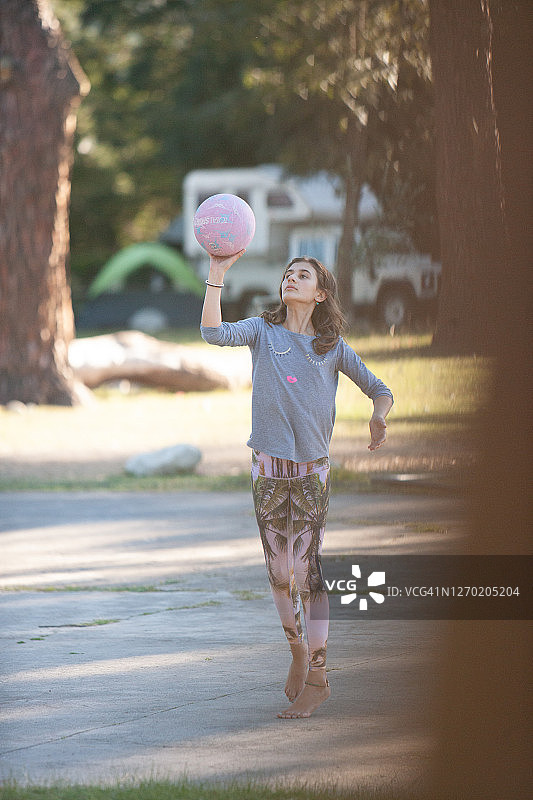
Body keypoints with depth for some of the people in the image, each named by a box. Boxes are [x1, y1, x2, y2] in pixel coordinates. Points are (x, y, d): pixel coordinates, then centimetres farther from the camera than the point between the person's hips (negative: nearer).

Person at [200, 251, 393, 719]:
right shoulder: (263, 331, 5)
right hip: (269, 468, 1)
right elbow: (214, 332, -13)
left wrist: (379, 417, -12)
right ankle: (297, 649, 29)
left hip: (313, 469, -1)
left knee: (308, 570, -8)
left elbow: (378, 388, 10)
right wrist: (217, 274, -17)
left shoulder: (333, 346, 6)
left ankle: (317, 677, -4)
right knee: (279, 571, 5)